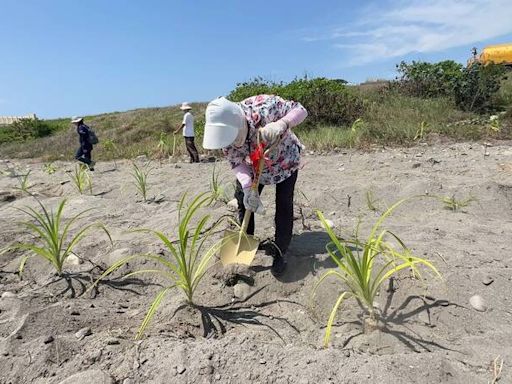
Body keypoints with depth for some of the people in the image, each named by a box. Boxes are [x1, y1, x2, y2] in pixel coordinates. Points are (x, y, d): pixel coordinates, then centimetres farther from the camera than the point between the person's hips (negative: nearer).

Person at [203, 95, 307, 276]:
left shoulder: (263, 107, -40)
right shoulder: (225, 134, -27)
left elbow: (300, 110, -30)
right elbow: (237, 163, -18)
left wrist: (280, 125, -49)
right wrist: (247, 187, -34)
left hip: (285, 160, -4)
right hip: (255, 165, 4)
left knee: (284, 205, -10)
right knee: (242, 198, 5)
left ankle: (280, 252, 4)